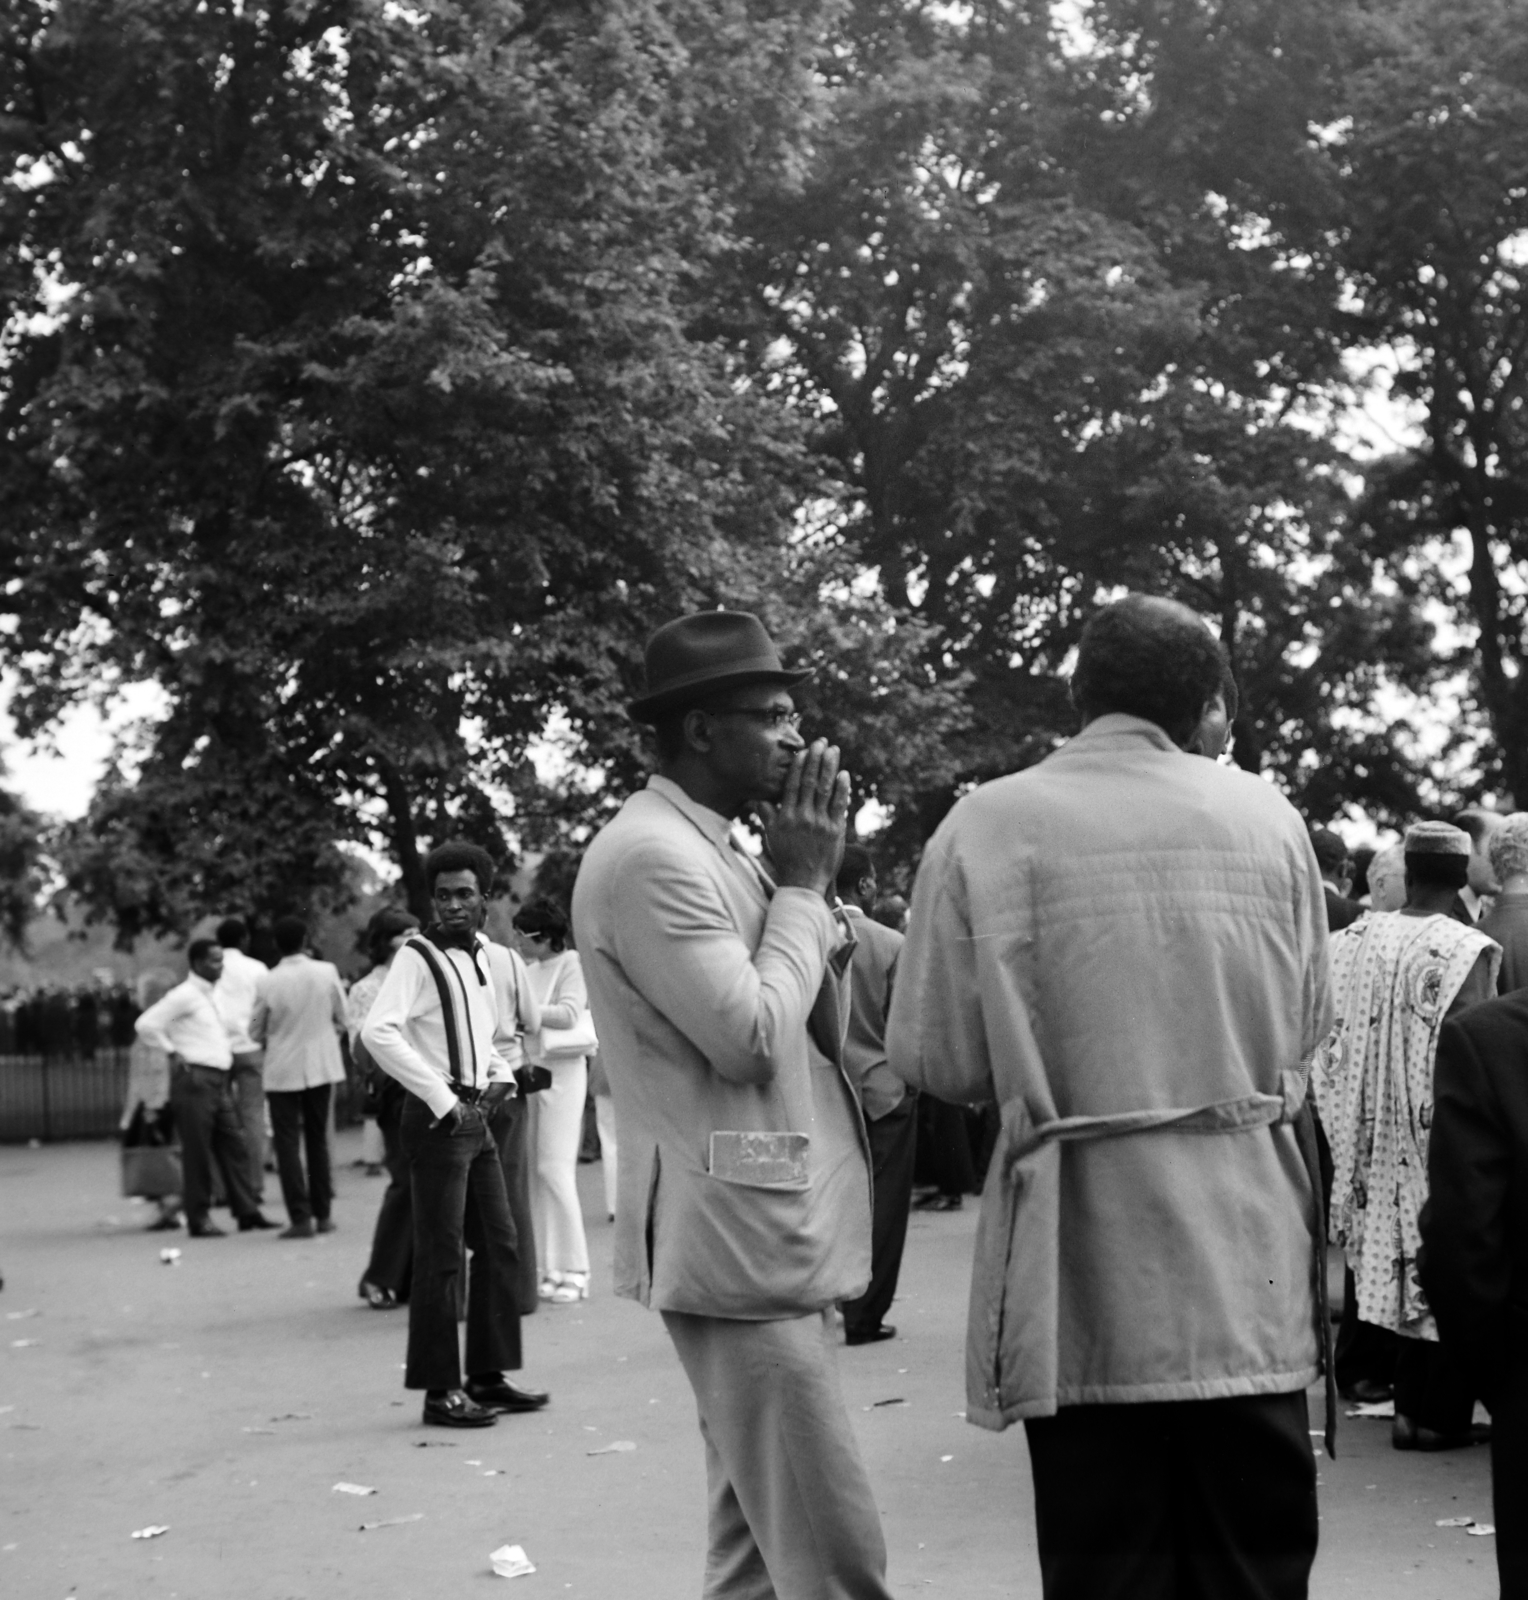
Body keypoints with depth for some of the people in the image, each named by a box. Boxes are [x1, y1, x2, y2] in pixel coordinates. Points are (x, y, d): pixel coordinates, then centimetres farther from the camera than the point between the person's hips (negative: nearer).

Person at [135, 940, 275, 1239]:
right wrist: (172, 1052, -11)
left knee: (234, 1146, 6)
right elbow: (146, 1025, -14)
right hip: (195, 1079, -8)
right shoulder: (185, 995, -9)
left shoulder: (211, 995, 17)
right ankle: (198, 1219, 3)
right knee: (197, 1152, -3)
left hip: (219, 1080, 8)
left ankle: (246, 1211, 9)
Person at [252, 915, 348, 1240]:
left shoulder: (270, 982, -13)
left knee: (288, 1143, 3)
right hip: (321, 1066, 3)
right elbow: (341, 1020, 2)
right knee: (318, 1140, 15)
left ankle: (301, 1217, -4)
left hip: (283, 1070, -3)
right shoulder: (327, 973, -7)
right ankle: (323, 1214, 18)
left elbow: (256, 1032, -2)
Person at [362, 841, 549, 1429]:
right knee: (440, 1257, -4)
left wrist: (498, 1074, 8)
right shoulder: (418, 957, -10)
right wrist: (444, 1101, -24)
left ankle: (488, 1375, 22)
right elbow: (377, 1031, -25)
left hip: (476, 1119, 8)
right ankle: (439, 1390, 2)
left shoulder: (480, 957, 14)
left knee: (498, 1246, 12)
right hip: (438, 1120, -8)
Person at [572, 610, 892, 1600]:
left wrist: (815, 886, 6)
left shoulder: (713, 852, 16)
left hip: (778, 1242, 10)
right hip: (741, 1250, -10)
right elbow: (749, 1039, -21)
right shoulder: (651, 856, -14)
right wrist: (800, 886, -9)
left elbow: (820, 1037, 19)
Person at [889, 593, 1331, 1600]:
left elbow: (935, 1060, -5)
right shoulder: (1268, 818, -1)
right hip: (1249, 1263, 2)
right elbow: (1306, 1027, 7)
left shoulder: (985, 826, -6)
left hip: (1088, 1276, -1)